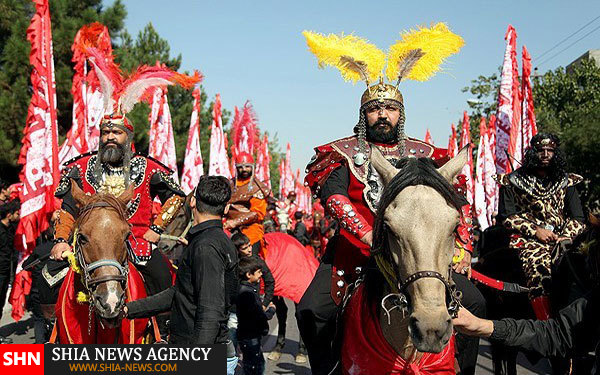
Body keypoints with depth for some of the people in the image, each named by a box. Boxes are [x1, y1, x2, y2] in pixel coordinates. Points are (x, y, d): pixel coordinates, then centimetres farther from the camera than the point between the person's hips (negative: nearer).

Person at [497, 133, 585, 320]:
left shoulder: (566, 182, 18)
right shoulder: (513, 181, 10)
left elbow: (578, 218, 14)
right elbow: (507, 216, 3)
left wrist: (567, 236, -6)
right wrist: (535, 230, -9)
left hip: (560, 238, 3)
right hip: (527, 239, -3)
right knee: (537, 263, -35)